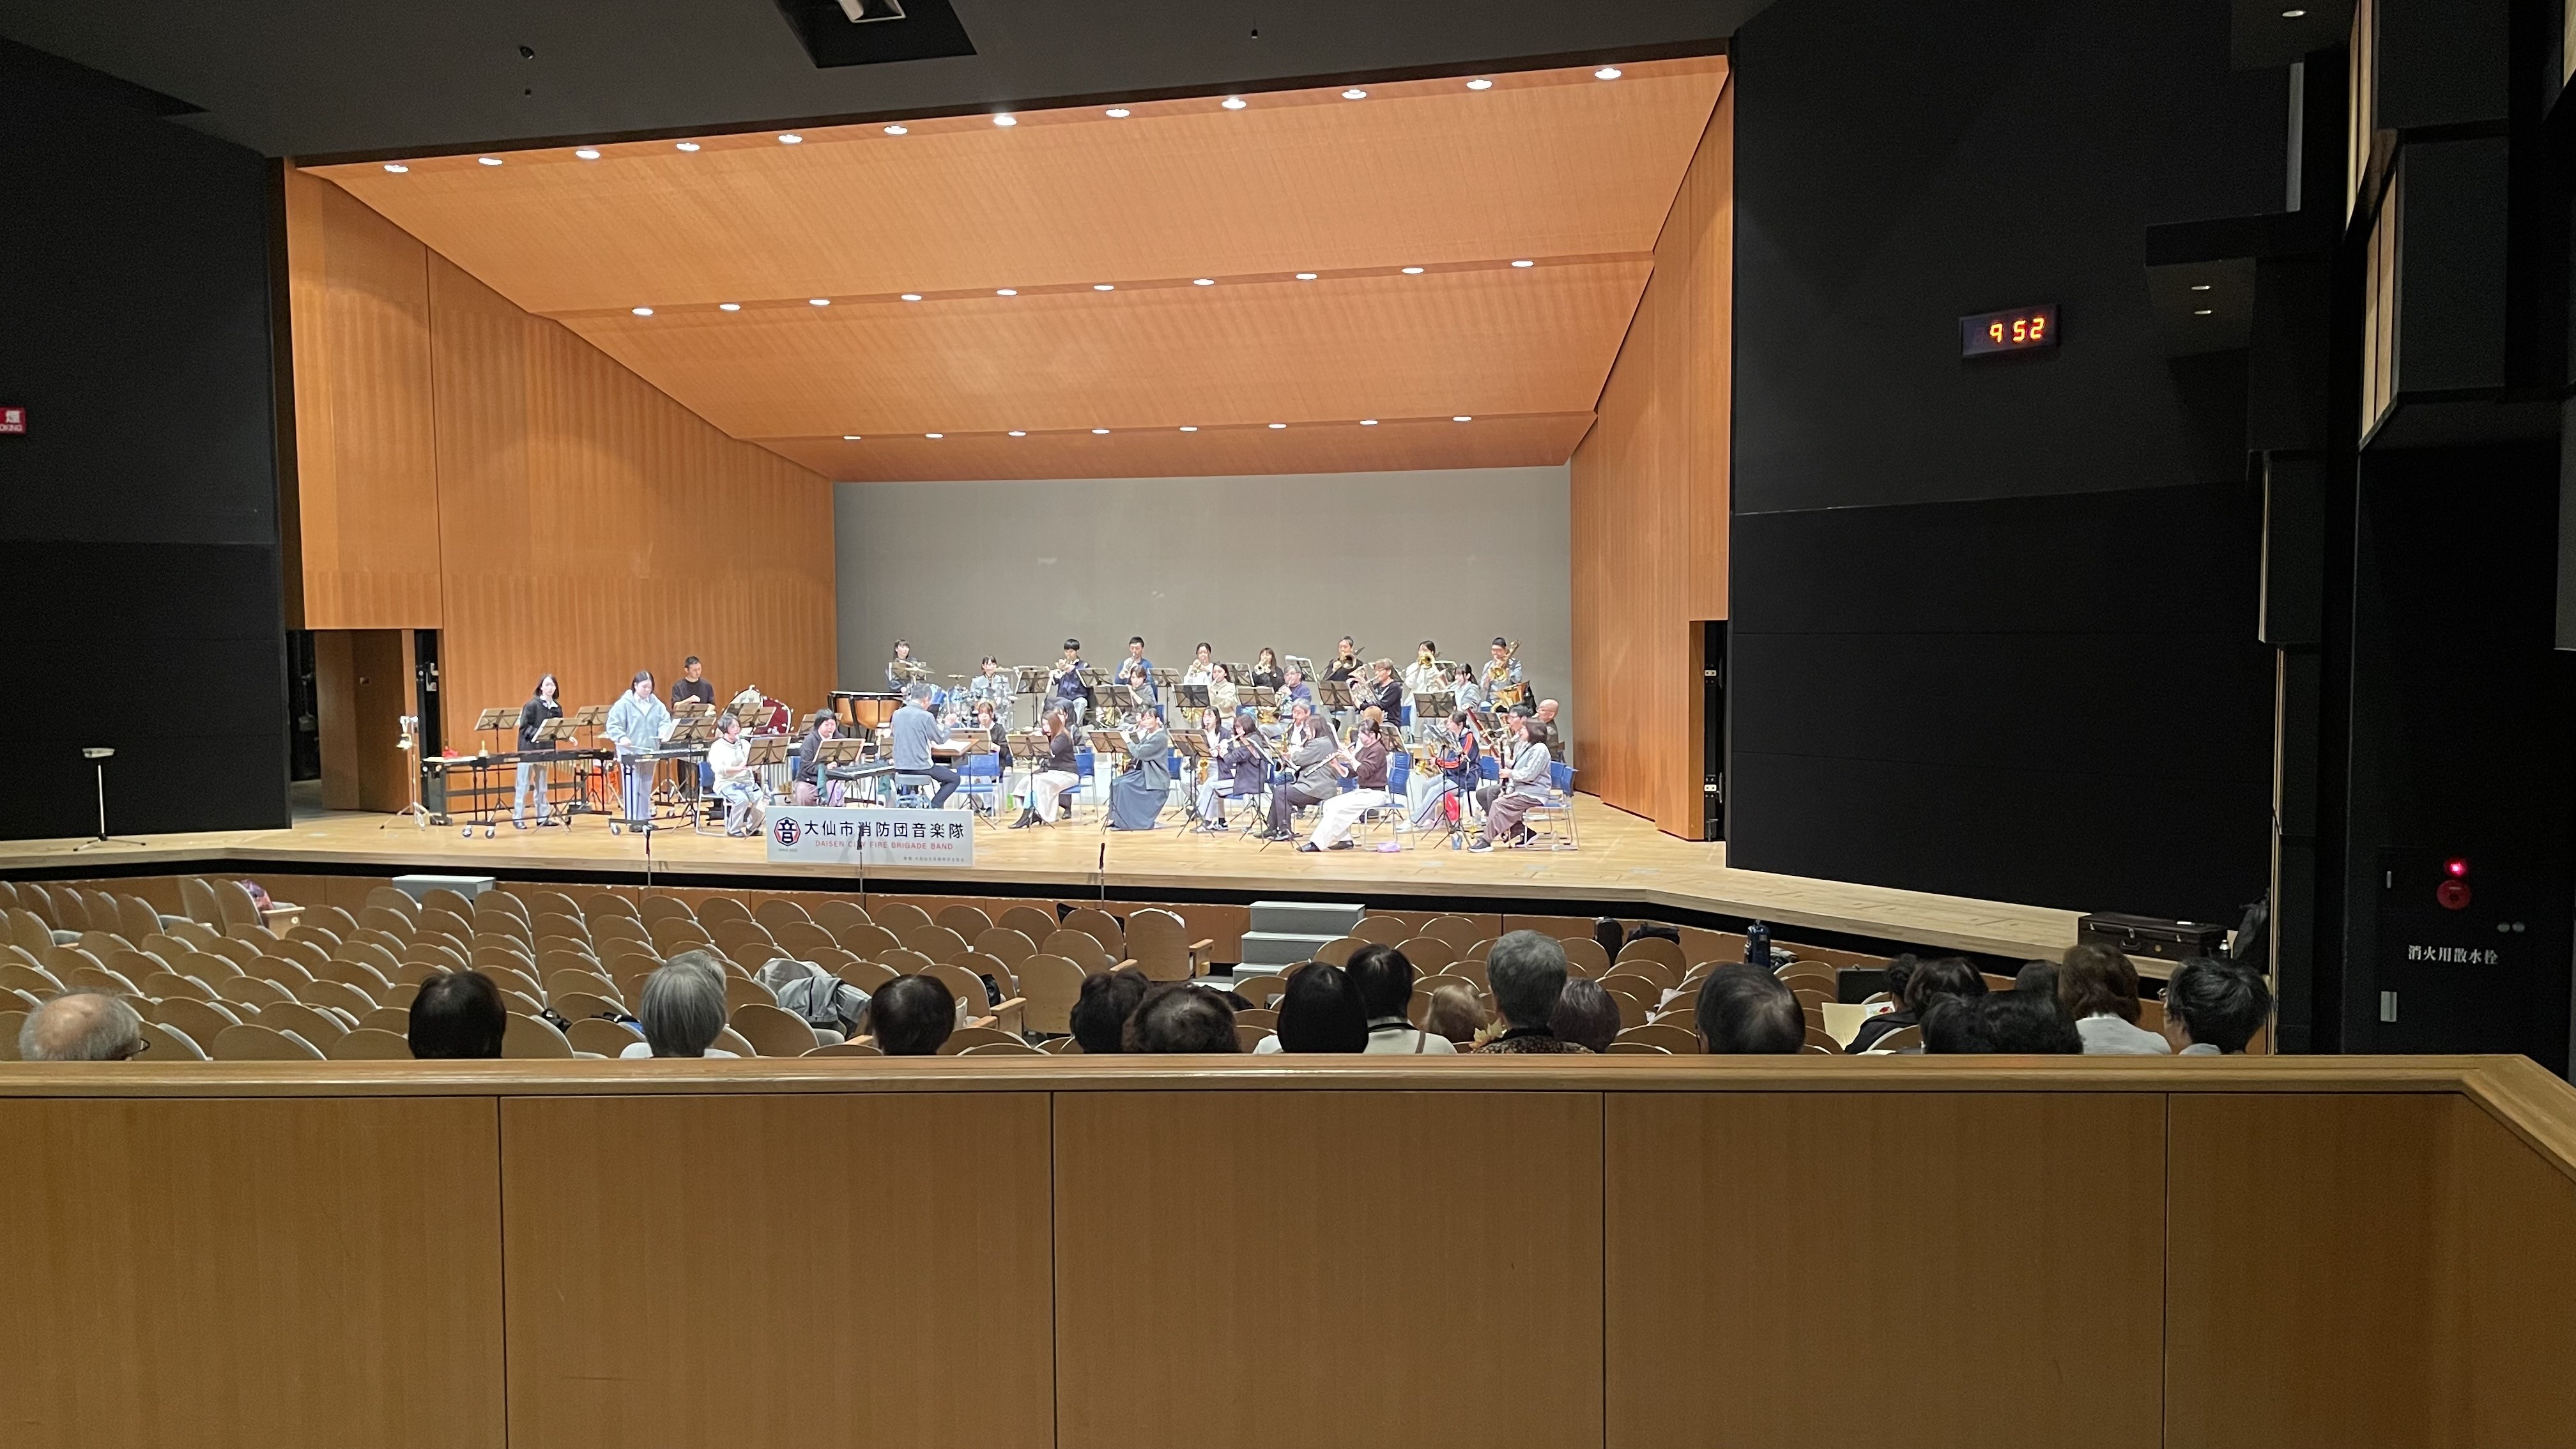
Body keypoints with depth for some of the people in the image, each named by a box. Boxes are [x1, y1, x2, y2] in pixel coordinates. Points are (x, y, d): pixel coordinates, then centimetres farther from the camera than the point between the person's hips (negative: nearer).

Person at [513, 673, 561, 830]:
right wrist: (538, 735, -28)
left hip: (545, 750, 6)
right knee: (523, 786, -1)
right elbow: (524, 727, -15)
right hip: (528, 750, -6)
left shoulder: (557, 707, 8)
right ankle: (518, 818, 4)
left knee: (542, 786, 12)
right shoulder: (532, 705, -10)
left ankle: (543, 817, 17)